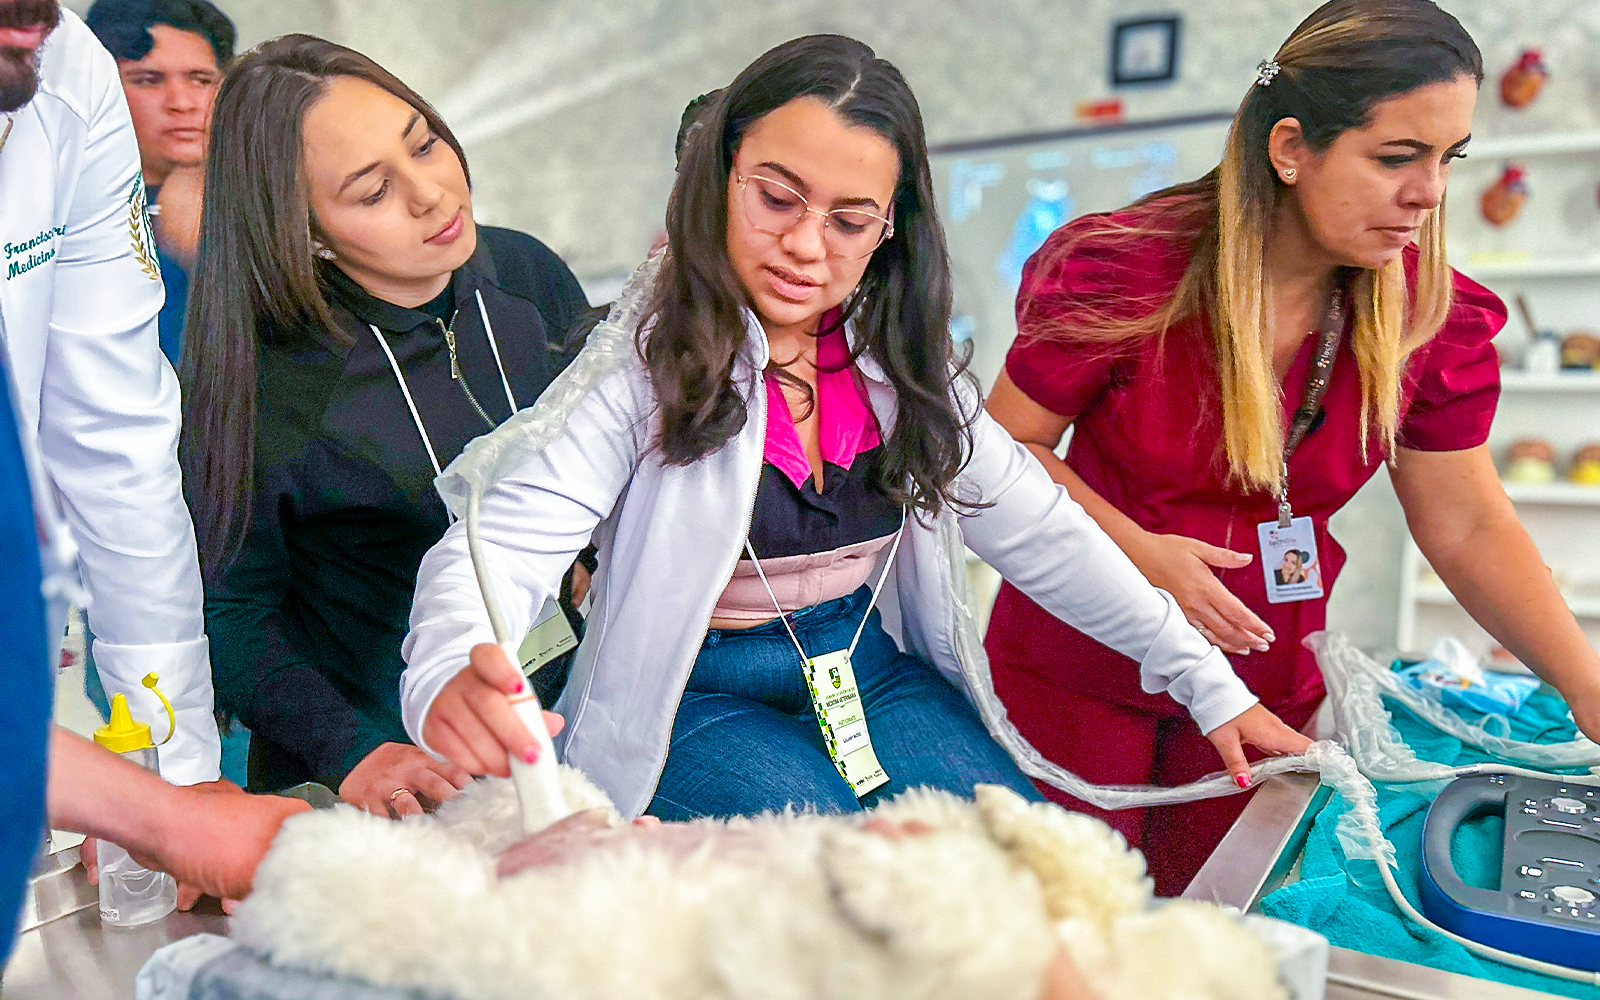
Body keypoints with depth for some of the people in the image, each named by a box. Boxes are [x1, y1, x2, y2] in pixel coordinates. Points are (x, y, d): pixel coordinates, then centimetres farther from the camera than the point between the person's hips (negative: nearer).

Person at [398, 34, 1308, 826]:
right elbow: (502, 542, -28)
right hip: (701, 698, -4)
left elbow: (1042, 533, 3)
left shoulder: (897, 360, 0)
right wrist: (449, 679, -52)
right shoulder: (651, 360, -16)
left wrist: (1208, 682, 0)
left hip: (874, 671, 5)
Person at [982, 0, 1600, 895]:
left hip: (1268, 683, 3)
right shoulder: (1128, 272, -18)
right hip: (1078, 670, -3)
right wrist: (1138, 550, -22)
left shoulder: (1430, 312, -7)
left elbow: (1470, 529, -1)